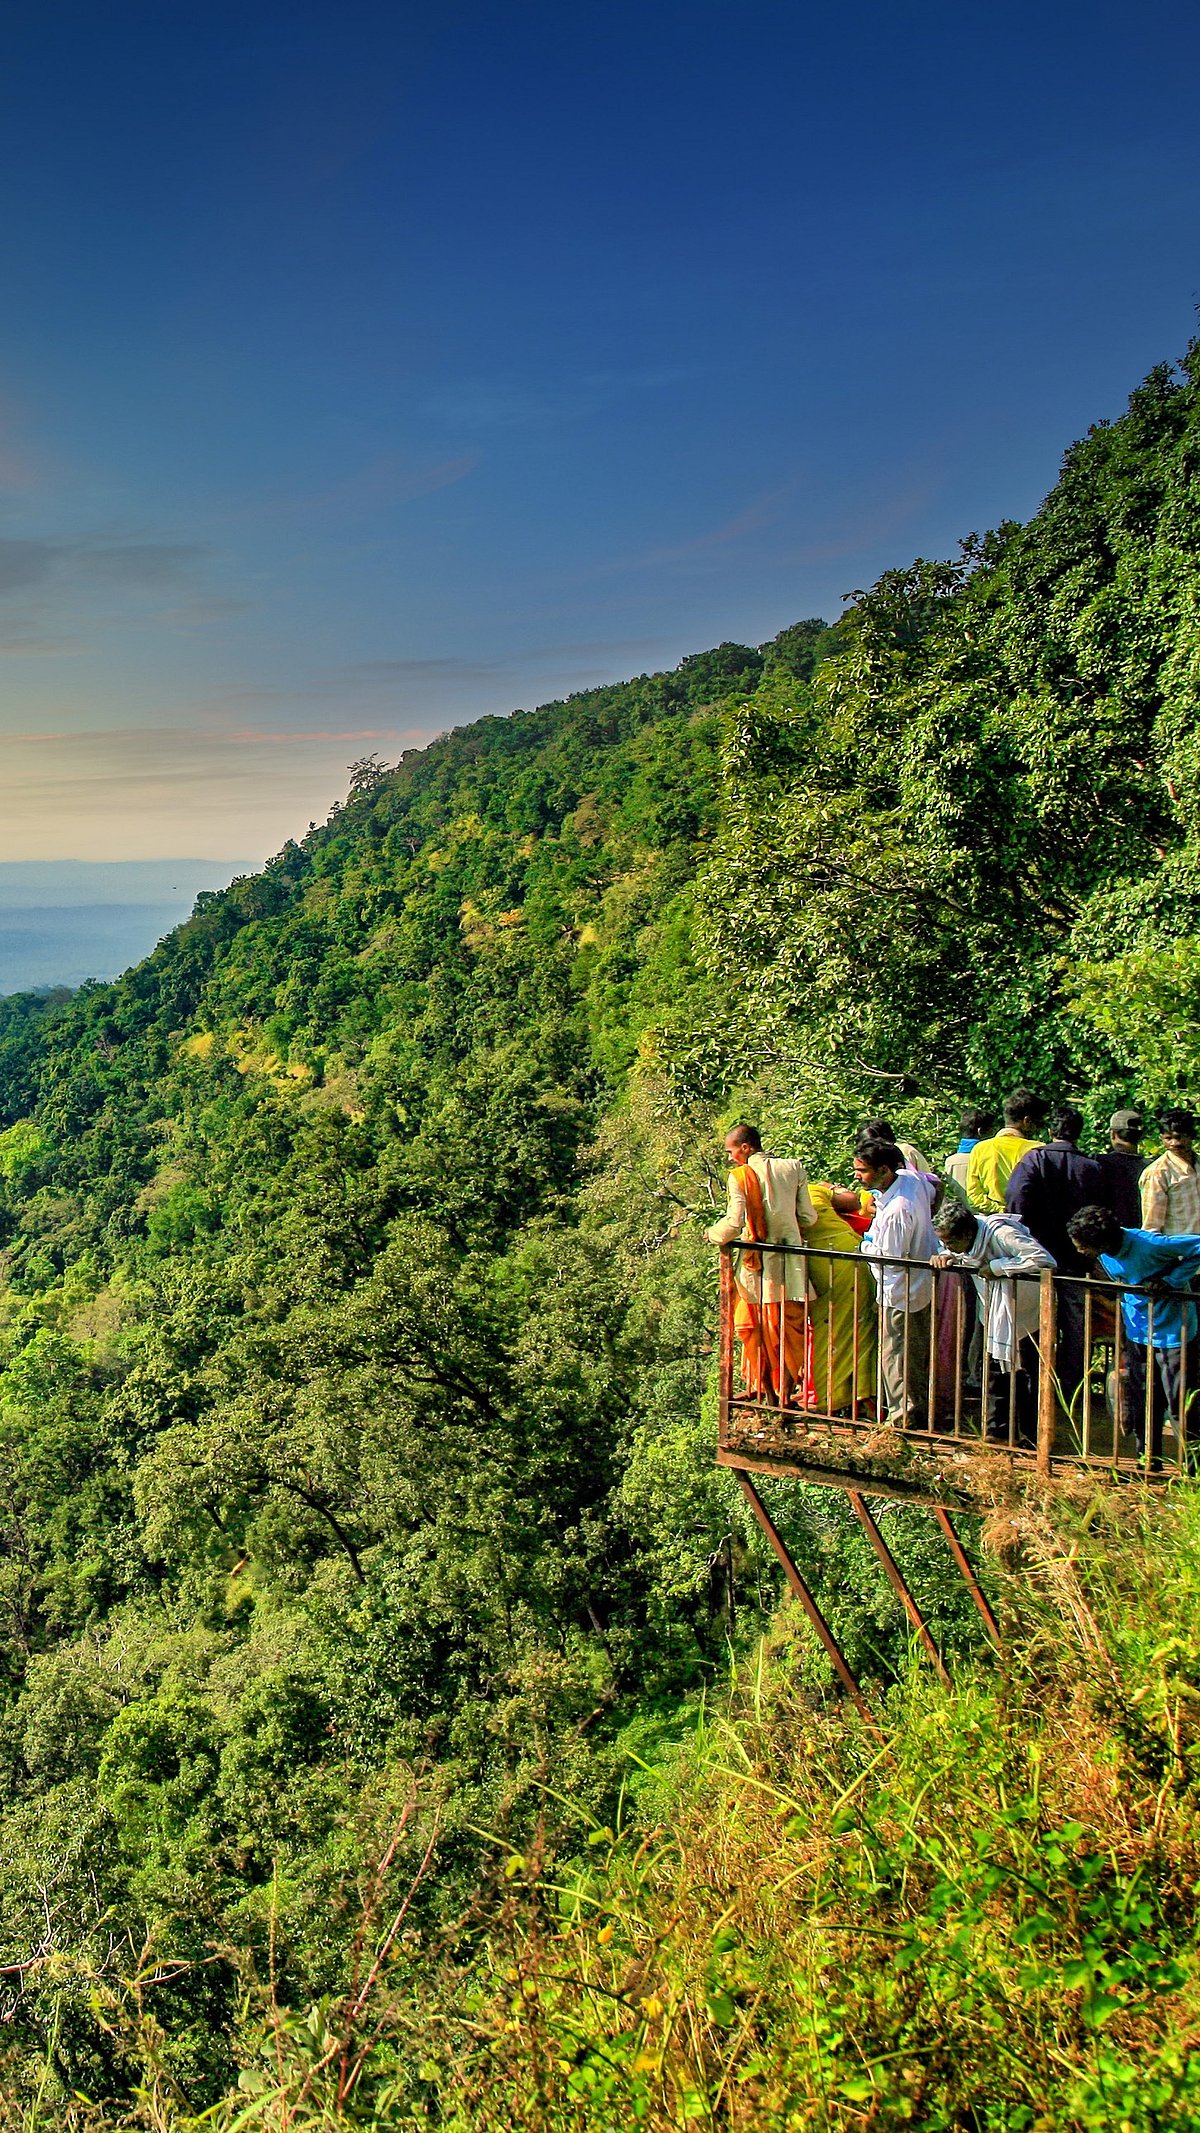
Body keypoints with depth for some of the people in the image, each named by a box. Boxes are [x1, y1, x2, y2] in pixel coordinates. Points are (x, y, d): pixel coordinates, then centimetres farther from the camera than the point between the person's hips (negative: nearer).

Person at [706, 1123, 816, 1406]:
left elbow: (734, 1223, -15)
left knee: (753, 1329, 12)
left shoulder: (740, 1176, -8)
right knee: (789, 1329, 13)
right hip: (790, 1264, 3)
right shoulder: (793, 1168, 3)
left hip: (757, 1264, -3)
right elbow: (808, 1218, 4)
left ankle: (764, 1389, 18)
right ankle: (785, 1391, 17)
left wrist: (712, 1234, 4)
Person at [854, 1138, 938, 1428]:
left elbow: (891, 1257, -25)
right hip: (922, 1284, 10)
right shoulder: (911, 1177, -7)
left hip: (900, 1294, -10)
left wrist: (867, 1244, -8)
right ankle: (922, 1411, 37)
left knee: (897, 1358, 5)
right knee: (919, 1353, 23)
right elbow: (934, 1187, 17)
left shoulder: (896, 1211, -33)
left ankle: (904, 1418, 16)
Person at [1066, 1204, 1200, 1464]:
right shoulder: (1103, 1254, -5)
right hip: (1137, 1333, 6)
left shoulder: (1148, 1245, -27)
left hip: (1172, 1333, -6)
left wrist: (1170, 1282, -23)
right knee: (1142, 1404, 11)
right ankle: (1149, 1462, 23)